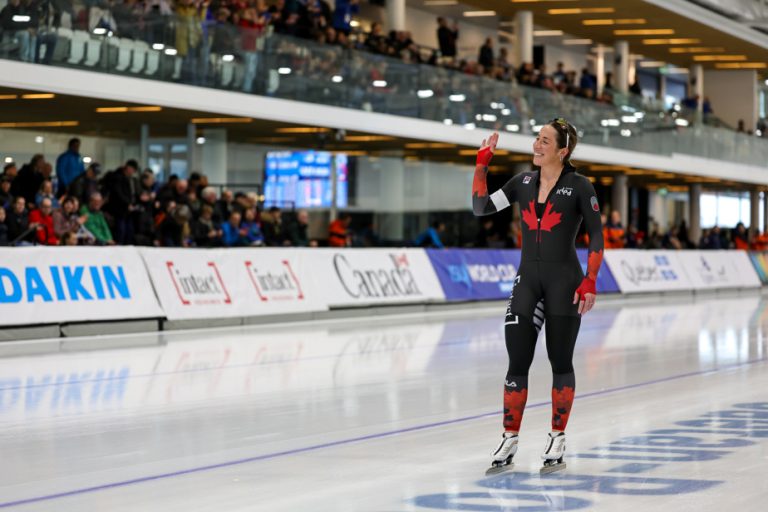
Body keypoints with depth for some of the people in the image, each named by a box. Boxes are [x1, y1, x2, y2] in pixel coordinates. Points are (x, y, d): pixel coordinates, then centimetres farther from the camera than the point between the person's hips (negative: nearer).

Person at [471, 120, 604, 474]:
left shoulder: (578, 186, -6)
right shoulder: (523, 183, 7)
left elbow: (596, 235, -5)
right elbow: (481, 207, 3)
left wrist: (590, 281, -13)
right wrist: (482, 165, -3)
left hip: (564, 281, -4)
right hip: (528, 279, 4)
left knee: (560, 362, 4)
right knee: (517, 362, 0)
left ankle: (557, 441, 14)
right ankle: (509, 441, 6)